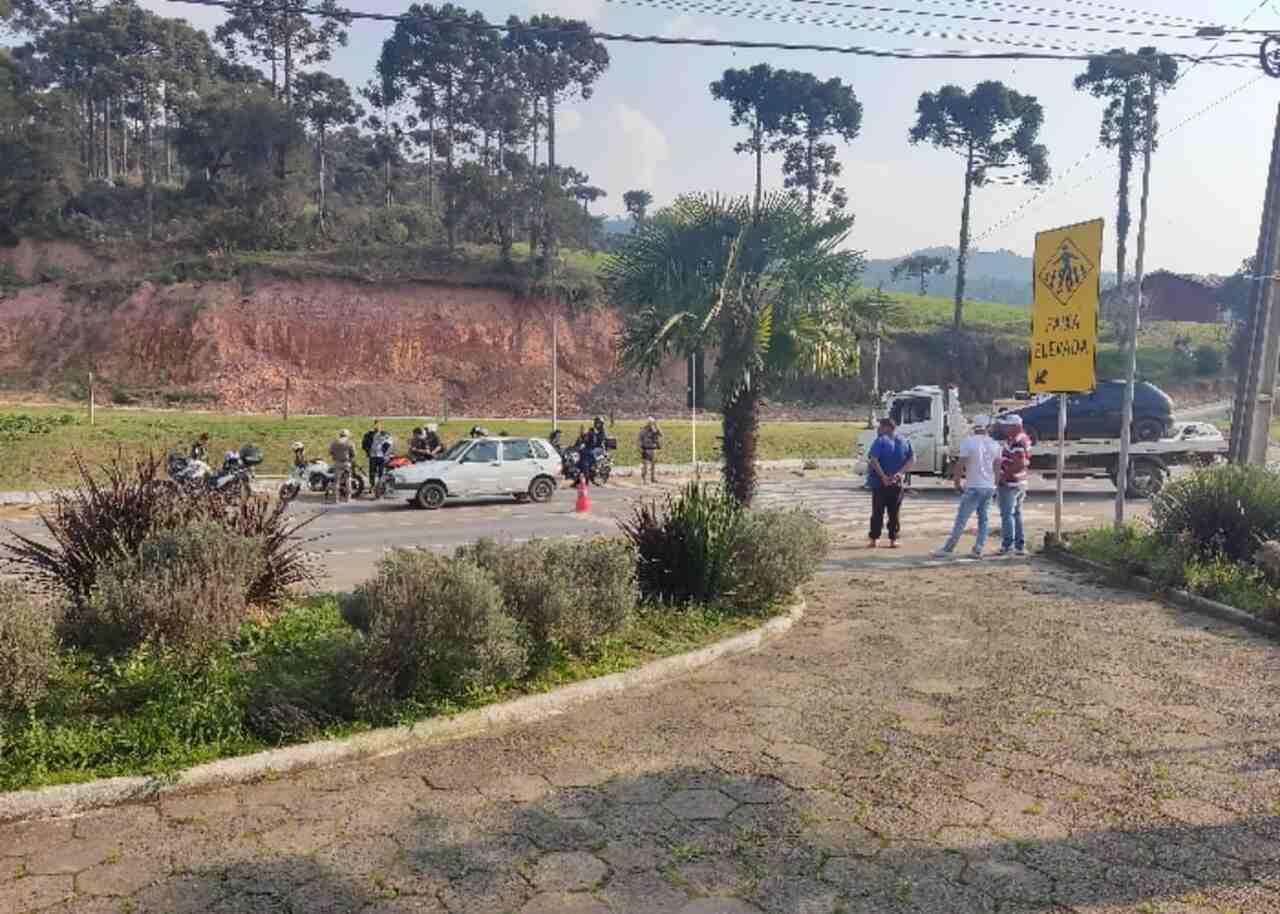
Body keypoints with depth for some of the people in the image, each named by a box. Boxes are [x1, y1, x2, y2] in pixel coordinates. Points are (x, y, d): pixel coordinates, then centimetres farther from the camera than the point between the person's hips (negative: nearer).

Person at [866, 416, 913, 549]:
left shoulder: (881, 441, -10)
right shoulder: (904, 442, 6)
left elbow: (873, 460, -22)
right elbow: (912, 459, -1)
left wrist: (883, 476, -20)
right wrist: (900, 472, -10)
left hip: (880, 483, -3)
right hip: (897, 484, 4)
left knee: (877, 512, 6)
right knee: (894, 513, 11)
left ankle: (874, 539, 10)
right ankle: (893, 540, 10)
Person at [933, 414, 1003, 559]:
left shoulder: (968, 442, -10)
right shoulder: (995, 444, 5)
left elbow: (960, 464, -12)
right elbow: (998, 467, 9)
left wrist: (957, 482, 2)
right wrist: (996, 486, 19)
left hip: (974, 487, -5)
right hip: (990, 487, 5)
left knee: (961, 519, -5)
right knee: (983, 520, 13)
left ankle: (947, 549, -4)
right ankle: (978, 550, 11)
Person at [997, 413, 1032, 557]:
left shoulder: (1016, 442, -22)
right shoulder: (1024, 439, 10)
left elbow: (1020, 464, -28)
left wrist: (1005, 474, -21)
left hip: (1009, 483, -10)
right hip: (1021, 483, 10)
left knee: (1007, 514, -2)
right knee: (1017, 514, 16)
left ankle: (1008, 544, 1)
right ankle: (1020, 545, 19)